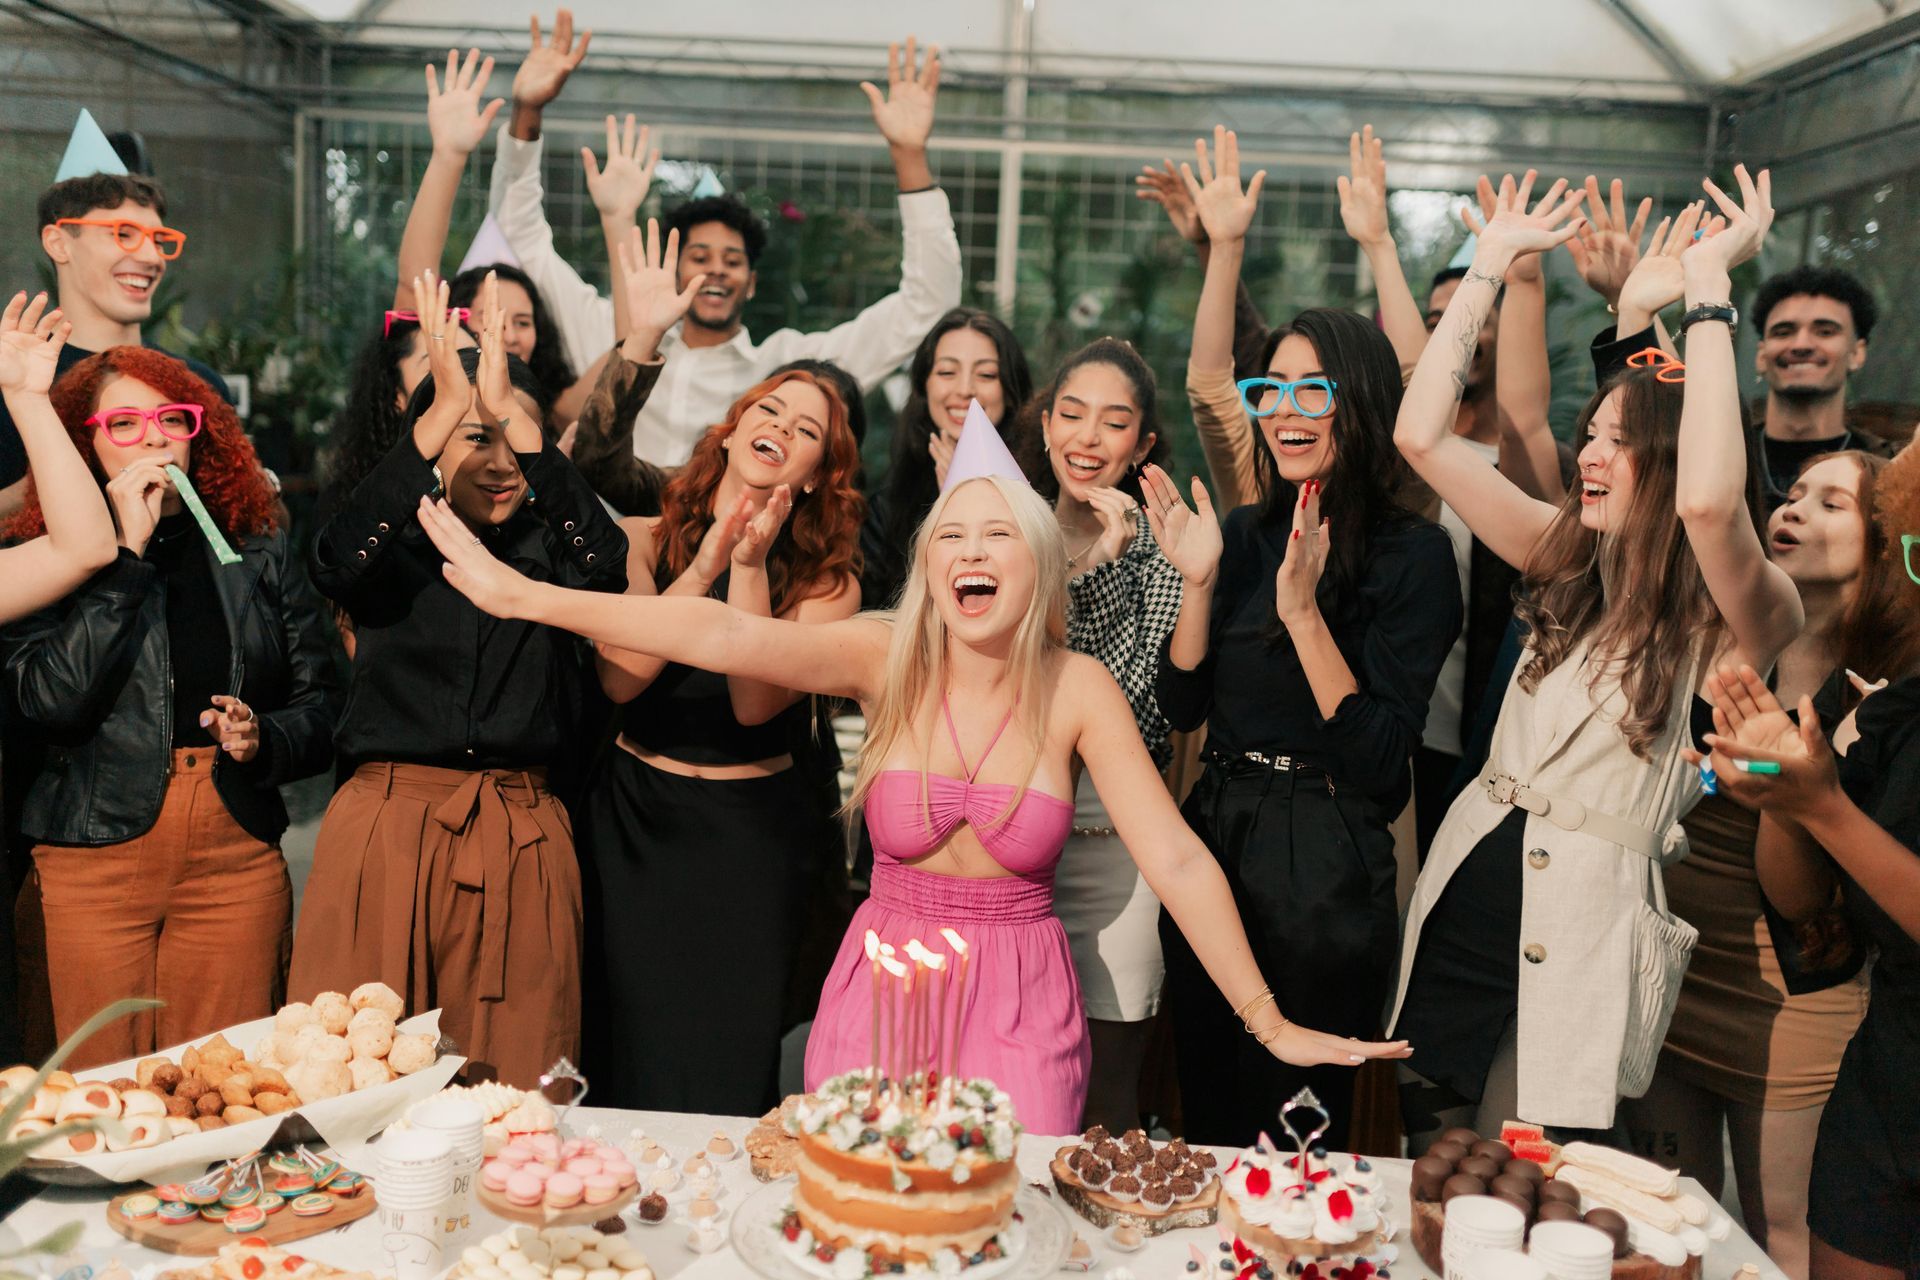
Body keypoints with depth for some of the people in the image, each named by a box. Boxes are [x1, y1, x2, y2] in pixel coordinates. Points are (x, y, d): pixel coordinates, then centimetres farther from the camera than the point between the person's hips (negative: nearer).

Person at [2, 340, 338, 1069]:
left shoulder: (259, 552, 10)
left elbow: (322, 708, 10)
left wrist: (263, 738, -12)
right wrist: (126, 552, -12)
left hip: (236, 853, 2)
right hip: (98, 853, -1)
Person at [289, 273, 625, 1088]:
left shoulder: (545, 549, 9)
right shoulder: (397, 546, 7)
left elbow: (603, 557, -14)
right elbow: (336, 561, -16)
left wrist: (513, 409, -20)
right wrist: (446, 406, -22)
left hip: (521, 843, 1)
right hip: (387, 829, 0)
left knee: (513, 1077, 1)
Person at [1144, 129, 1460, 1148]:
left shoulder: (1411, 552, -10)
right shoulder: (1247, 532, 7)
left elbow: (1377, 757, -16)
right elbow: (1181, 708, 3)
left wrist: (1302, 611, -23)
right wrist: (1197, 581, -9)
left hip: (1326, 877, -5)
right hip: (1212, 850, 6)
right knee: (1208, 1135, 18)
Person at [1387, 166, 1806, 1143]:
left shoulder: (1747, 614, -10)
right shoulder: (1569, 562, 7)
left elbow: (1708, 500, -34)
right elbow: (1421, 436, 2)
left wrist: (1707, 283, -25)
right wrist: (1490, 264, 2)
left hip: (1585, 929, -5)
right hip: (1462, 902, 5)